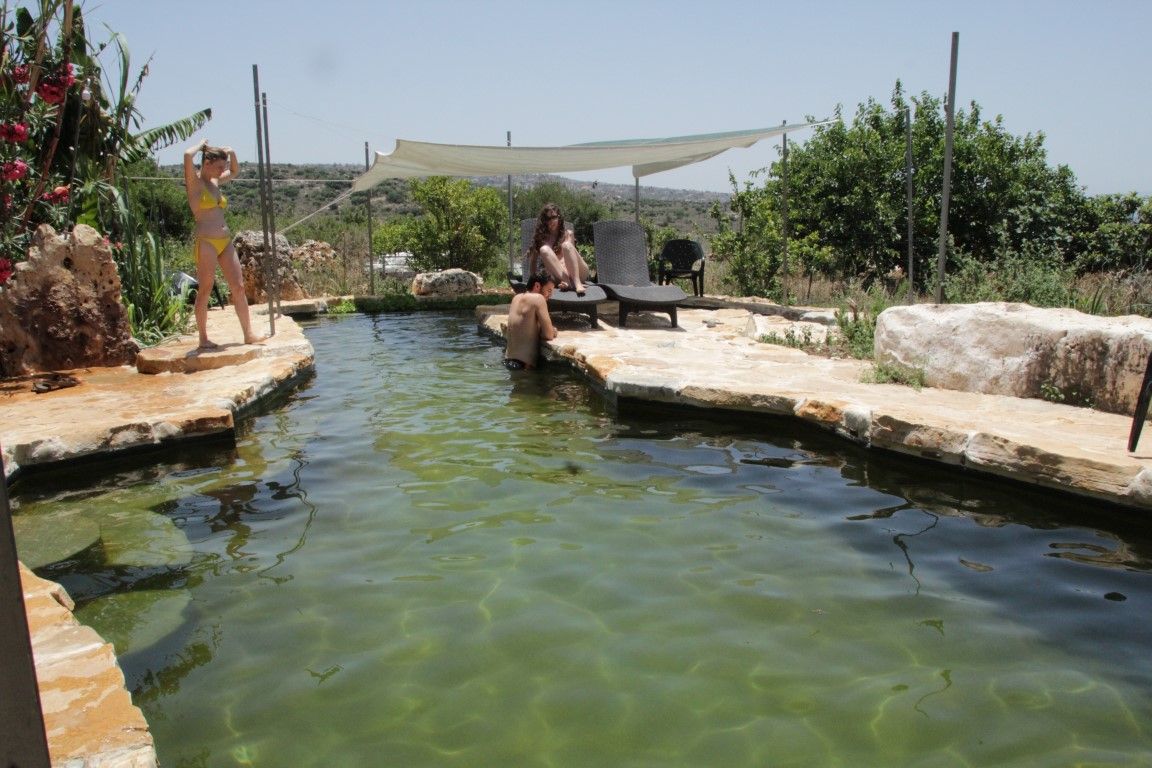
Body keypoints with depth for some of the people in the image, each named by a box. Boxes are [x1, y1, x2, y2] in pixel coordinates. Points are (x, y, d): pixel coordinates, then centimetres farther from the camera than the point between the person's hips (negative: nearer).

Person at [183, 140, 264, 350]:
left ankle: (248, 334, 7)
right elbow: (188, 155, -22)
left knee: (239, 287, 3)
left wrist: (231, 153, 17)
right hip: (206, 241, -7)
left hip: (226, 241, 7)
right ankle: (203, 338, 5)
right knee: (205, 291, -2)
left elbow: (235, 171, 36)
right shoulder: (194, 182, -3)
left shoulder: (215, 182, 17)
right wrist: (202, 145, -2)